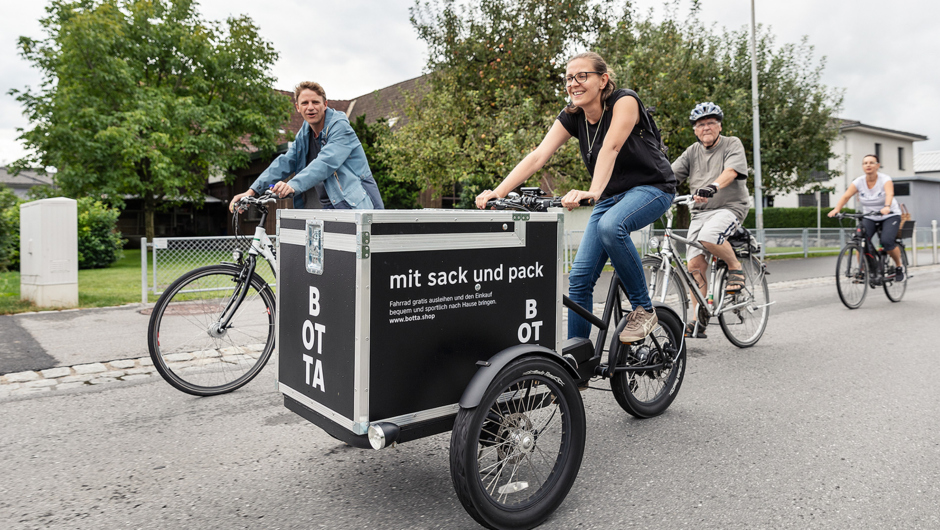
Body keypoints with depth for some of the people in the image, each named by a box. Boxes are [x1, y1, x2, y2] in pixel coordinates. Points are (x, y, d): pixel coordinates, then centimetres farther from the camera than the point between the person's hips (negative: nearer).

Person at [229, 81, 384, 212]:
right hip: (332, 209, 7)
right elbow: (285, 162, 4)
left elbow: (326, 163, -27)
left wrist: (293, 185, -42)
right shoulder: (304, 133, 12)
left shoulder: (340, 127, -12)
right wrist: (252, 191, -8)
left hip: (357, 207, -6)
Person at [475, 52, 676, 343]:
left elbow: (610, 148, -35)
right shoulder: (571, 117, -3)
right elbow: (537, 157, -14)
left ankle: (643, 309, -18)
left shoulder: (624, 101, -18)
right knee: (579, 277, -6)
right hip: (611, 195, 6)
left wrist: (592, 192, -52)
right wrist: (497, 193, -27)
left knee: (610, 226, -38)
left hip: (652, 187, -6)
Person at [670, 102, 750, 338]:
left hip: (729, 207, -4)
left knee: (708, 236, -35)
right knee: (694, 264, -7)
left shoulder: (732, 144, 1)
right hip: (700, 211, 5)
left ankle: (735, 266, -5)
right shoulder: (692, 152, 14)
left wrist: (712, 187, -39)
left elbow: (731, 171, -19)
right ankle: (698, 320, 0)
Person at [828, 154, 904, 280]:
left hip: (890, 215, -3)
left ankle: (899, 266, 3)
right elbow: (846, 196, -21)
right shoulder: (859, 182, -9)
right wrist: (836, 209, -40)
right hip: (869, 217, 3)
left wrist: (886, 207, -56)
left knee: (887, 241, -24)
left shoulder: (885, 180, -16)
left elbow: (889, 194, -35)